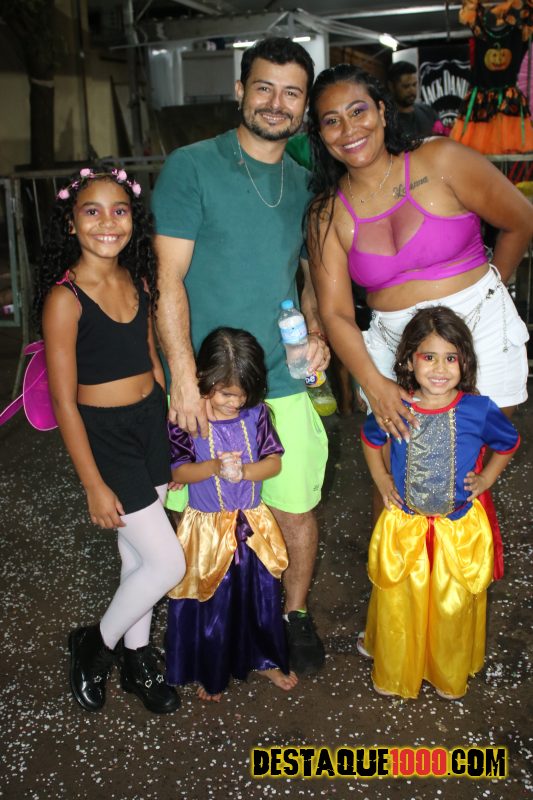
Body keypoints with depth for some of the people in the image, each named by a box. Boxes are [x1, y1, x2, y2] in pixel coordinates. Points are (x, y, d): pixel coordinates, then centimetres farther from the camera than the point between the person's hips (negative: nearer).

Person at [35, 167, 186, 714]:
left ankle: (137, 659, 37)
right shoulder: (65, 298, -18)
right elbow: (63, 400, -16)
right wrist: (94, 486, -14)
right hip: (103, 434, -6)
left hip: (151, 423, 6)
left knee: (137, 551, 17)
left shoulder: (137, 281, 2)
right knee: (168, 564, -2)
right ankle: (94, 645, 24)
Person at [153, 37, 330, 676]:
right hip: (204, 386, -3)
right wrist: (184, 377, -16)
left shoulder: (305, 185, 11)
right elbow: (170, 280, -9)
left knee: (297, 506, 9)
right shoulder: (191, 168, -4)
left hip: (283, 383, 4)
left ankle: (295, 615, 34)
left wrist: (316, 331, 0)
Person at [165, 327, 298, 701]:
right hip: (208, 528, -2)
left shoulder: (256, 412, -9)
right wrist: (213, 467, -30)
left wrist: (243, 471, -25)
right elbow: (177, 471, -12)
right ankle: (211, 673, 38)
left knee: (262, 596, 19)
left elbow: (275, 462, -6)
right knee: (211, 604, 14)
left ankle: (266, 659, 45)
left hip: (252, 525, 3)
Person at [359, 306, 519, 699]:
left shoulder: (480, 410, -16)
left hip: (460, 530, 0)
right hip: (404, 526, 1)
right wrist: (382, 481, 3)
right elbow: (371, 438, 10)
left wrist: (486, 479, -2)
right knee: (399, 605, 15)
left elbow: (509, 443, 6)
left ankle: (451, 674, 44)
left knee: (454, 606, 16)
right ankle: (393, 670, 42)